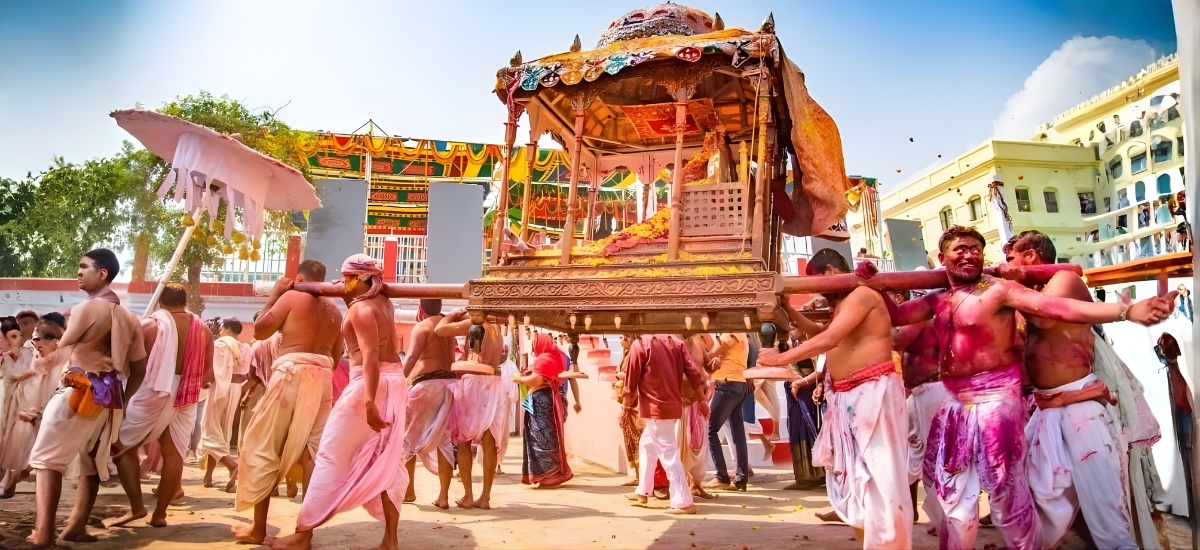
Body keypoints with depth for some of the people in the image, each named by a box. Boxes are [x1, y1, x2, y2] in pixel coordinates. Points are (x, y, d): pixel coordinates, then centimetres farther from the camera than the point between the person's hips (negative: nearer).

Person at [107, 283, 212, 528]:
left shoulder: (150, 325, -7)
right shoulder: (202, 328, 4)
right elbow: (208, 373, 4)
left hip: (153, 393, -4)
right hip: (187, 398, 4)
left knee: (123, 446, 13)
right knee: (173, 453, 9)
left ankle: (136, 507, 10)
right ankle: (160, 513, 15)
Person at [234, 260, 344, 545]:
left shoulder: (292, 296, -1)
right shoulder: (334, 310, 15)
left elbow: (260, 330, 2)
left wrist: (274, 294, 9)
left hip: (291, 373, -5)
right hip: (322, 379, 5)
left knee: (264, 449, 6)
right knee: (313, 451, 5)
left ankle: (258, 528, 9)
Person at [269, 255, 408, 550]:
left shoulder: (360, 309, -12)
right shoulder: (383, 302, 12)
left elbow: (370, 356, -22)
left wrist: (369, 401, -28)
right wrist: (348, 296, 18)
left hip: (368, 383, -9)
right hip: (394, 379, 9)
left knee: (331, 456, 1)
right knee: (385, 459, 9)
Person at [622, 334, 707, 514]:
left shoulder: (640, 344, -9)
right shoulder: (675, 342, 7)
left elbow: (632, 379, -5)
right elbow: (693, 373, 4)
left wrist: (627, 403, 10)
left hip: (655, 408, -8)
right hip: (672, 405, 8)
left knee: (668, 454, -4)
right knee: (647, 446, 23)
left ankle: (684, 502, -3)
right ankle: (643, 491, 33)